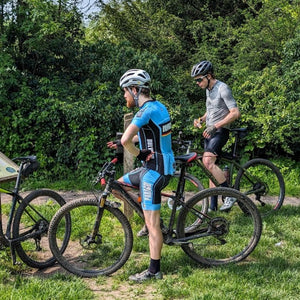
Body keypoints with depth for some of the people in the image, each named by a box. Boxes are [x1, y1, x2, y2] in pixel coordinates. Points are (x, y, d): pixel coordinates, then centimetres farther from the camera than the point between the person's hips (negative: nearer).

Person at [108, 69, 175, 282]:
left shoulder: (146, 111, -20)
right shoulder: (158, 106, 11)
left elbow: (126, 139, -34)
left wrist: (138, 154, -15)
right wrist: (119, 143, 17)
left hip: (154, 170, -10)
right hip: (159, 166, 10)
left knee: (152, 224, -2)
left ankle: (154, 271, 9)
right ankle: (152, 217, 25)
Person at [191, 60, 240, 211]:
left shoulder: (222, 88, -13)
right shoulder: (208, 89, 15)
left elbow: (235, 112, -20)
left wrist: (215, 126, -25)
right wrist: (201, 119, 9)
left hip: (220, 131, -9)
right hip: (210, 132, 9)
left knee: (208, 162, -25)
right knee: (211, 167, 7)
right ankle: (213, 206, 12)